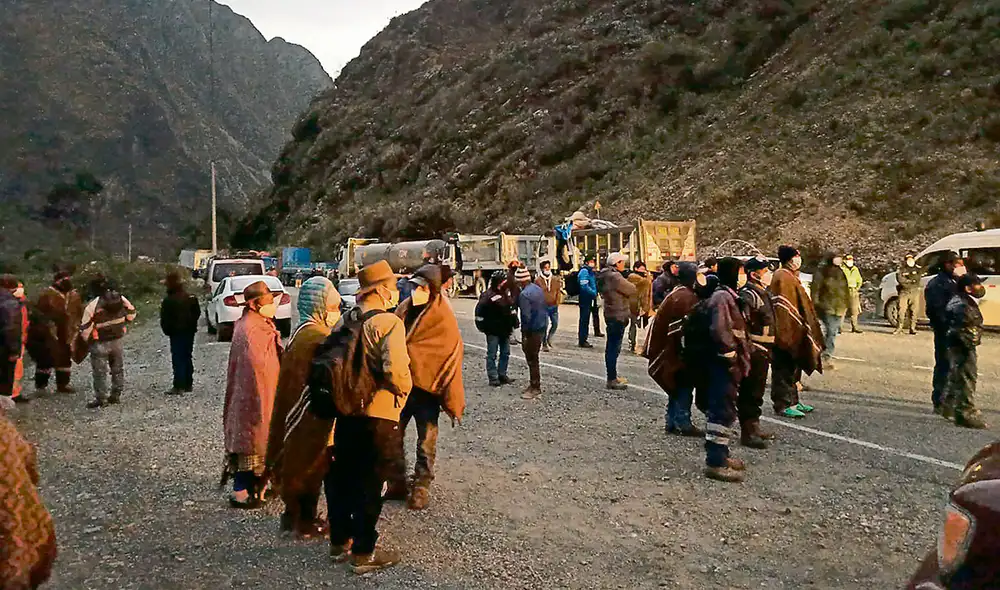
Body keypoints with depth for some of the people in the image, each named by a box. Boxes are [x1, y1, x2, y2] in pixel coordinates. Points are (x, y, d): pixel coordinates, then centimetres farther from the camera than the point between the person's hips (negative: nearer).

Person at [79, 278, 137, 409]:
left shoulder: (93, 305, -19)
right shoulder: (121, 299, -7)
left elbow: (85, 327, -14)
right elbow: (132, 313, 7)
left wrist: (86, 339, 4)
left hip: (100, 344, -4)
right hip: (118, 341, 5)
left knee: (100, 372, 5)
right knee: (118, 370, 17)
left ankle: (101, 399, 9)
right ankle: (116, 395, 25)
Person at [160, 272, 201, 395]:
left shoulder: (168, 301, -15)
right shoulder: (191, 298, 5)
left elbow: (165, 320, -13)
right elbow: (197, 313, 13)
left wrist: (167, 331, 3)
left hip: (176, 333, -6)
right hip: (189, 332, 7)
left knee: (178, 359, -4)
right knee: (188, 358, 13)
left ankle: (179, 386, -6)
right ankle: (188, 384, 18)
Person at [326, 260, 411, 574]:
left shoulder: (348, 319, 5)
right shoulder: (389, 323, -17)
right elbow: (396, 370, -26)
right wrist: (404, 390, -7)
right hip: (379, 413, -7)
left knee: (342, 476, 17)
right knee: (370, 484, 5)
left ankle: (340, 541, 32)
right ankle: (364, 553, 15)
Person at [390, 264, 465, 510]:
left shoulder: (443, 319, -14)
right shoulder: (405, 309, 0)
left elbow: (451, 358, -14)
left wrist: (452, 404, -15)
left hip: (427, 388, -5)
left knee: (426, 443, 8)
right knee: (392, 437, 14)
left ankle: (421, 487, 24)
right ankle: (396, 481, 30)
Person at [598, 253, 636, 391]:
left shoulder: (606, 276, 12)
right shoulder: (615, 276, -19)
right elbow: (633, 290, -16)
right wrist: (629, 285, 5)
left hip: (610, 314, 10)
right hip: (617, 316, -10)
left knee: (611, 347, 17)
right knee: (614, 348, -6)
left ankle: (613, 376, 28)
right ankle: (612, 380, -3)